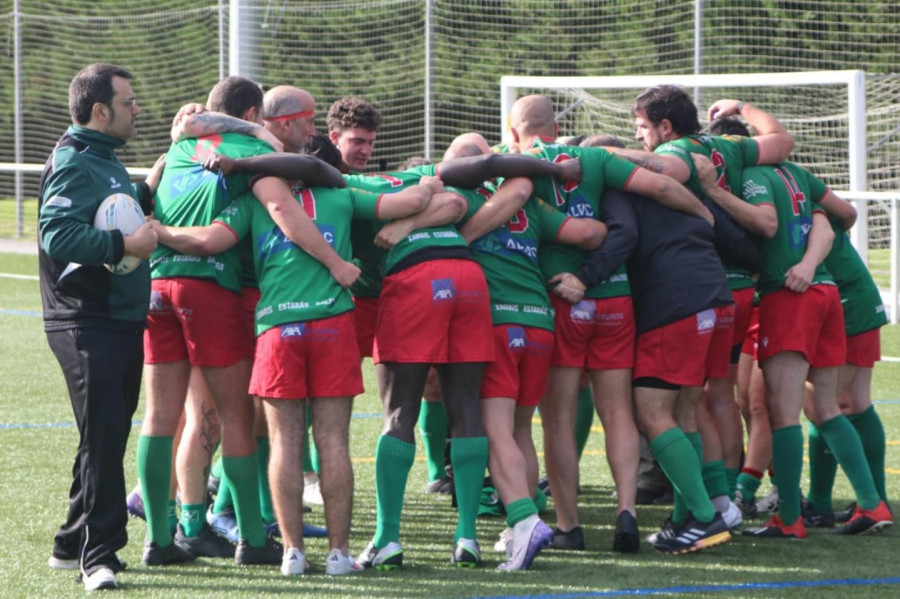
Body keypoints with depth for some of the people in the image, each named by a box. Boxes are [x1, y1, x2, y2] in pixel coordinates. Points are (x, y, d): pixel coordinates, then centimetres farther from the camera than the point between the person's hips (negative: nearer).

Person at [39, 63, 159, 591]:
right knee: (102, 438, -12)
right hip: (87, 325, -10)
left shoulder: (106, 162, 18)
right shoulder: (74, 165, -13)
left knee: (108, 438, 13)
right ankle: (98, 556, -11)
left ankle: (76, 544, 23)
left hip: (122, 320, 10)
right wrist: (125, 244, -26)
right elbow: (58, 235, -25)